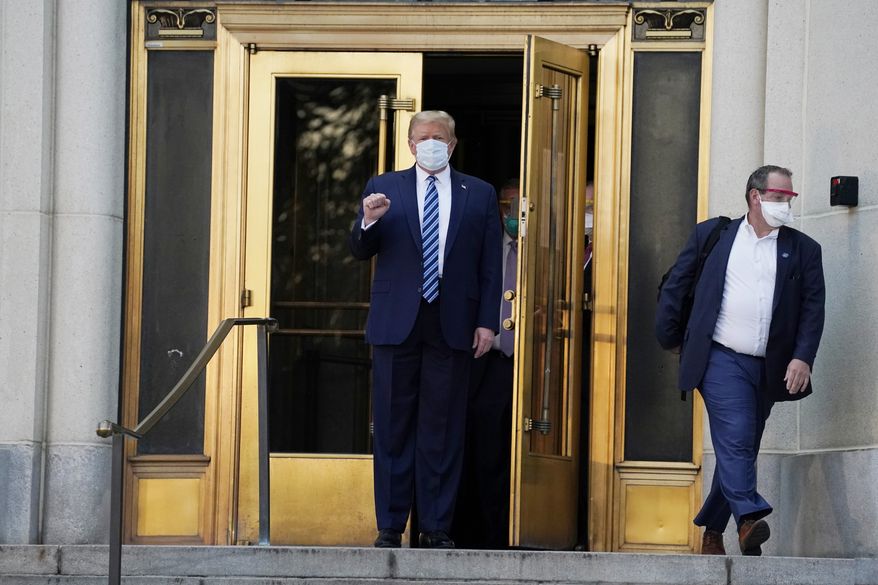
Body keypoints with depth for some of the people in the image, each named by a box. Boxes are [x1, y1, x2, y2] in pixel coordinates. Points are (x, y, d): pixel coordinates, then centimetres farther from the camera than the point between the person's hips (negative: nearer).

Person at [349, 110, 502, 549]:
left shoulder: (479, 195, 9)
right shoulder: (384, 188, 8)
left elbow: (490, 265, 6)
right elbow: (361, 252, 6)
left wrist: (486, 322, -2)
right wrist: (368, 221, -15)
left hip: (452, 325, 0)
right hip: (397, 322, 0)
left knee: (443, 430, 2)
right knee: (393, 427, 3)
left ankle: (436, 527, 7)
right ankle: (390, 526, 8)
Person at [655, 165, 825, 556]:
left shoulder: (804, 250, 11)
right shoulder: (711, 234, 8)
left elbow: (813, 307, 5)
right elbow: (675, 286, 12)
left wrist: (803, 358, -7)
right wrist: (670, 338, 9)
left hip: (768, 369, 3)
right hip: (721, 358, -3)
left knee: (740, 449, 7)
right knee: (735, 437, -19)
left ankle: (711, 530, 18)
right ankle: (749, 518, -28)